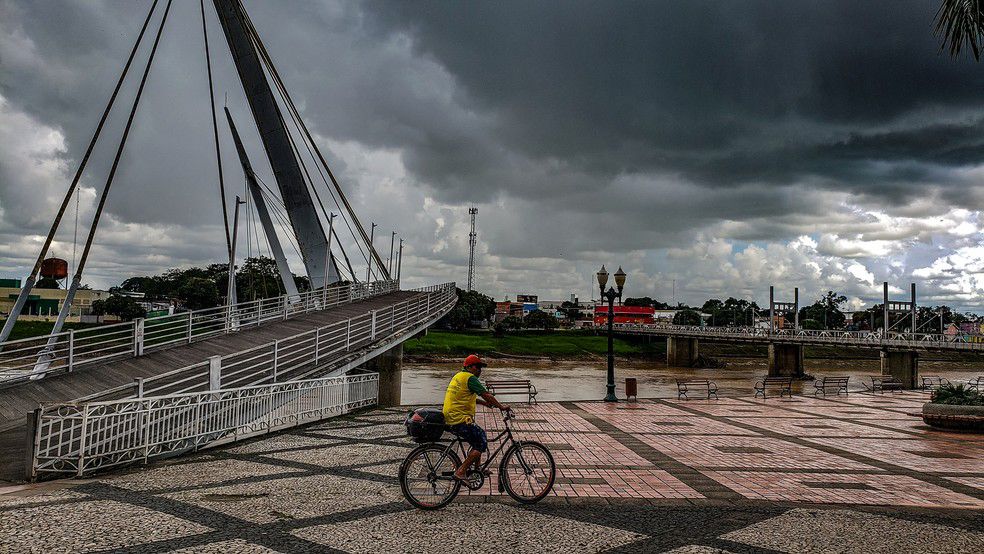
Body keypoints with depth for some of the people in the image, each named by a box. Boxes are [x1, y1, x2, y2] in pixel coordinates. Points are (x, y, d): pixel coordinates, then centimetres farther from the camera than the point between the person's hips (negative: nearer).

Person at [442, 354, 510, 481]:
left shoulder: (458, 376, 19)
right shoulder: (469, 378, -12)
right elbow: (486, 394, -13)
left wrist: (484, 403, 24)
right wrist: (501, 406, -3)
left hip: (450, 419, 10)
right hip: (460, 421, -10)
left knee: (479, 437, 21)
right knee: (482, 443, -7)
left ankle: (476, 469, 25)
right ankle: (461, 472, -8)